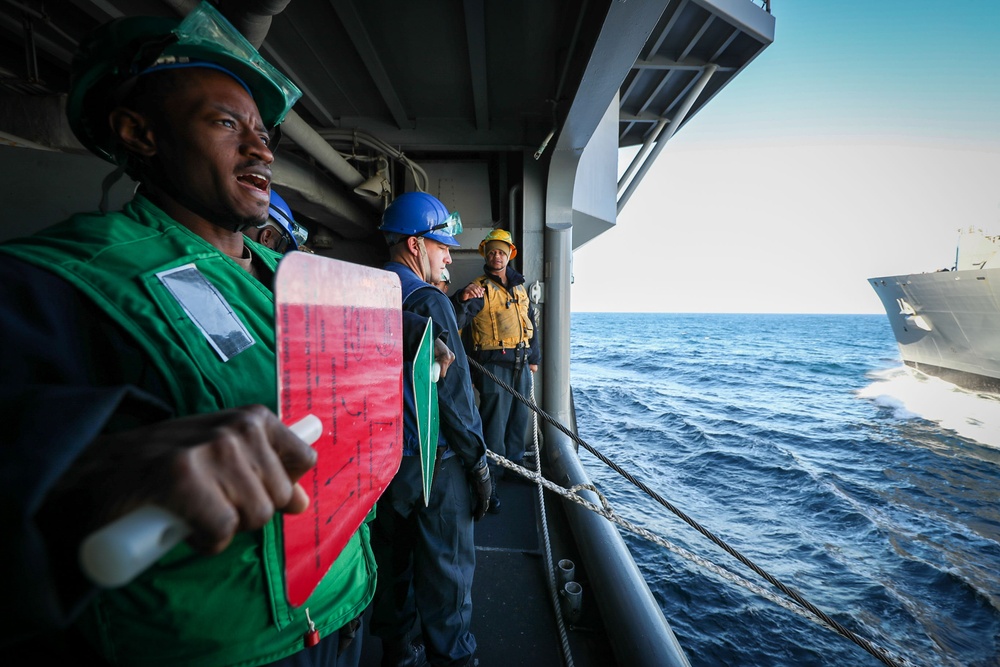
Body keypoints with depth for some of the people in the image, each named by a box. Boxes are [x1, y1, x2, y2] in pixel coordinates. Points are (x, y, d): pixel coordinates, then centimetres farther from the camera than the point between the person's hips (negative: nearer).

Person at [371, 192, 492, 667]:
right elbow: (453, 392, -19)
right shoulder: (428, 302, -18)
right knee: (446, 568, 10)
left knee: (392, 562, 22)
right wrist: (479, 463, -10)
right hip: (435, 462, -7)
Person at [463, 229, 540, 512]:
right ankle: (489, 480, 5)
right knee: (495, 422, -5)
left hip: (521, 364, 7)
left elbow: (532, 323, 22)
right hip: (494, 364, -6)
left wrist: (534, 356, 19)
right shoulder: (480, 288, -4)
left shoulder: (520, 288, 15)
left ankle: (515, 463, 36)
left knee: (520, 417, 17)